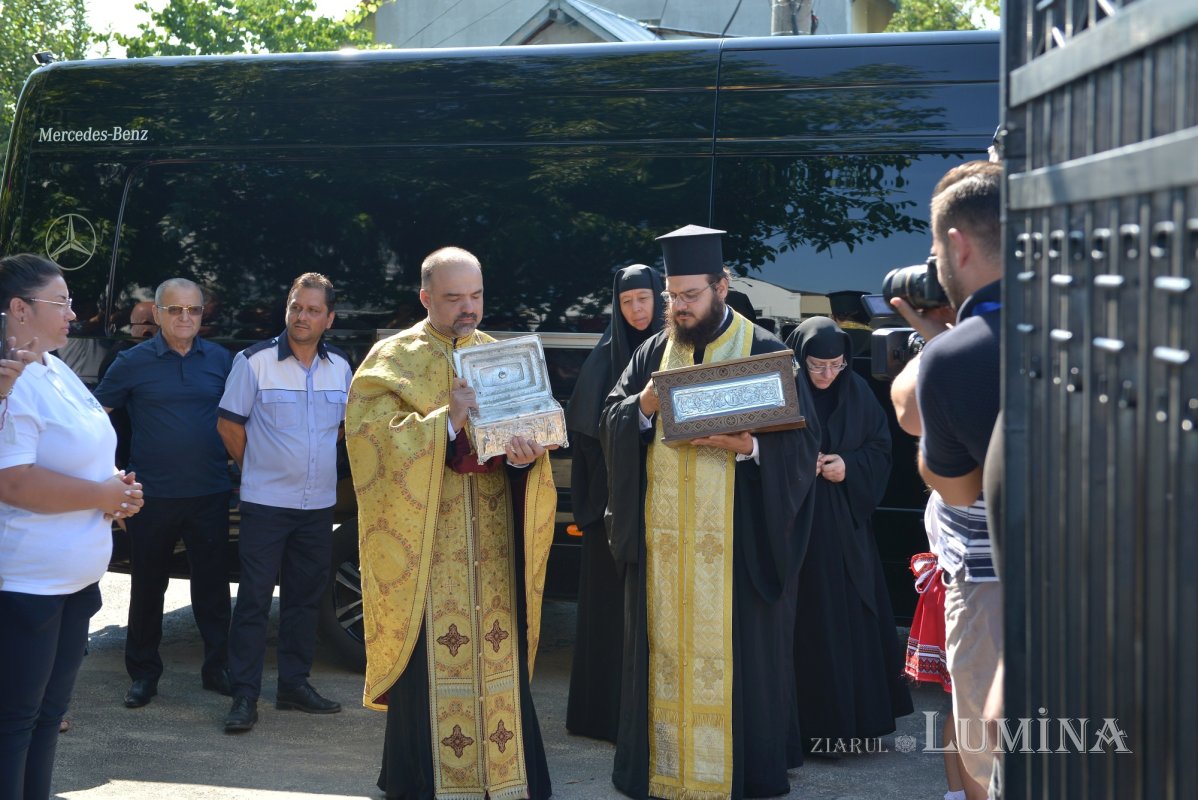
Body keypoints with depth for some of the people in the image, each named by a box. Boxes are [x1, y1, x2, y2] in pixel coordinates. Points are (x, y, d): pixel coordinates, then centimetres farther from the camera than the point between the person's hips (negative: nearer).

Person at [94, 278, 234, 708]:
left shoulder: (220, 360, 4)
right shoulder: (133, 362, -2)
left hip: (210, 495, 2)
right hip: (153, 496, -1)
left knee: (213, 584, 8)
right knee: (147, 587, 8)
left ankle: (218, 668, 19)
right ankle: (143, 674, 19)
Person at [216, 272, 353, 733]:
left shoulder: (340, 367, 6)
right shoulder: (255, 361, -8)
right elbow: (229, 423, -2)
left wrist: (314, 457, 13)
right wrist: (257, 468, 4)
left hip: (318, 505, 5)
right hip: (266, 503, -4)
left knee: (305, 598, 11)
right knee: (254, 598, -3)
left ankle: (295, 685, 22)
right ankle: (244, 696, 1)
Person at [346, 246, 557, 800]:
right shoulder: (393, 360, 1)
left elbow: (531, 425, 9)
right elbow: (372, 436, -11)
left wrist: (524, 453, -15)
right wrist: (447, 422, -21)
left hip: (493, 543, 4)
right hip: (426, 543, -4)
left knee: (497, 651, 3)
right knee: (430, 657, -4)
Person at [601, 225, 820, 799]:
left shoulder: (763, 351, -1)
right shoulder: (654, 351, 11)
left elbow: (804, 440, -5)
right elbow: (611, 422, 9)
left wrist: (746, 445, -22)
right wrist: (647, 403, -11)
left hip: (736, 540, -4)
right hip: (662, 537, 4)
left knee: (736, 653, 1)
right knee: (666, 650, 7)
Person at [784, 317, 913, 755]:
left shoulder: (857, 393, 5)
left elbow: (880, 448, 11)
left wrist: (849, 466, -7)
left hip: (846, 524, 4)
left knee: (855, 619, 5)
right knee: (811, 627, -3)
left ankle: (858, 718, 17)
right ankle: (817, 729, 4)